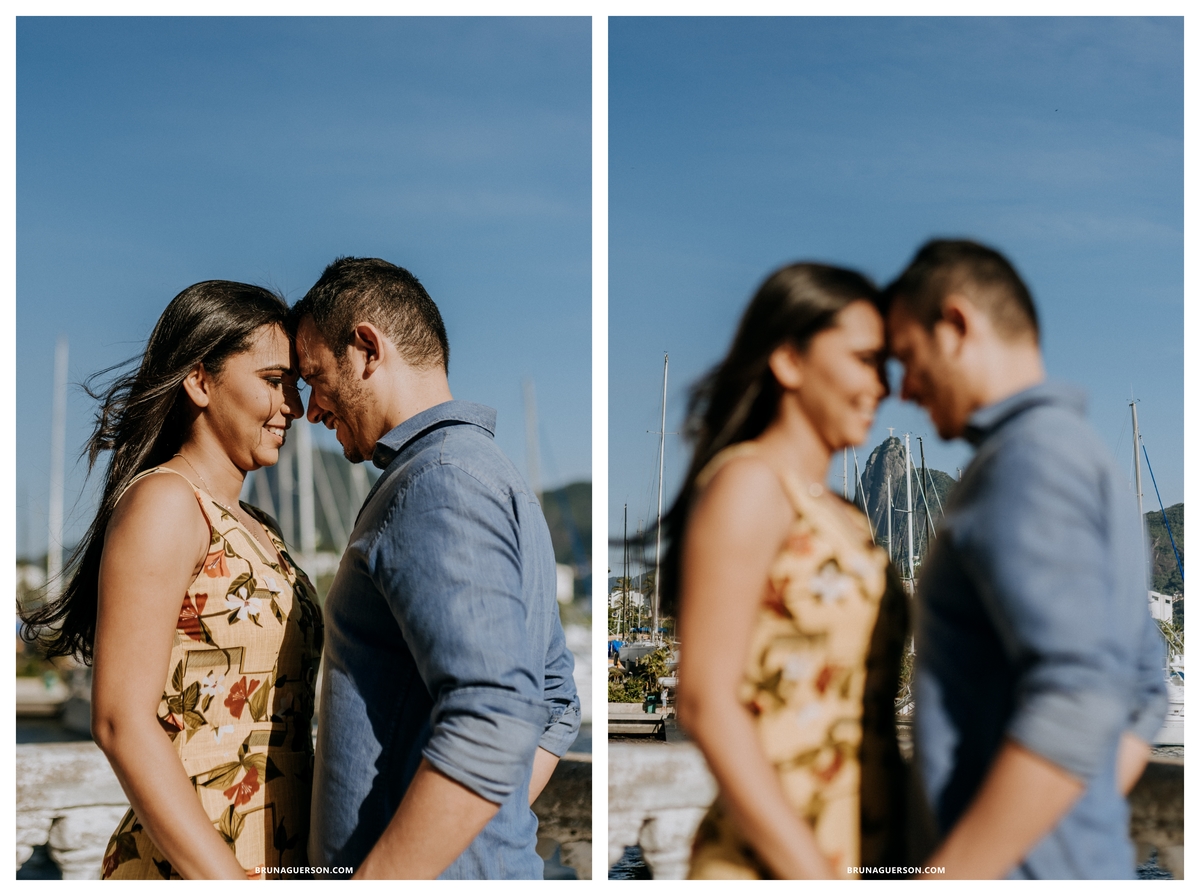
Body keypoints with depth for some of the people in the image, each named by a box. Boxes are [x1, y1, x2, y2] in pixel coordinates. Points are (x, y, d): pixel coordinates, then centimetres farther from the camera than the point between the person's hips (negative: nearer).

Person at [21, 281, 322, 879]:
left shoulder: (256, 530, 14)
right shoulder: (163, 501, -11)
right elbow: (122, 721, -18)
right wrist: (229, 883, -23)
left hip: (275, 862, 8)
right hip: (185, 870, -8)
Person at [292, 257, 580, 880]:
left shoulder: (441, 483, -16)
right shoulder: (495, 478, 17)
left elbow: (488, 732, -27)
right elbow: (554, 705, 20)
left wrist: (370, 881, -24)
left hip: (428, 875, -9)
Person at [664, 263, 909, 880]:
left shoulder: (838, 516, 16)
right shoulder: (749, 481, -7)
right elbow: (707, 702, -15)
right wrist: (816, 880, -18)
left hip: (868, 855, 7)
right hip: (772, 868, -7)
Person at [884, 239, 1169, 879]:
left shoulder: (1030, 455, -14)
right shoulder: (1087, 459, 17)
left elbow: (1077, 709, -26)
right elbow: (1142, 693, 22)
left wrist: (942, 884, -24)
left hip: (1023, 873, -10)